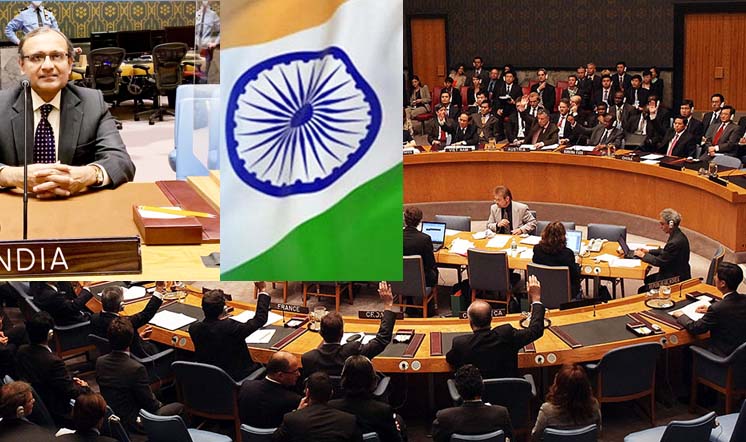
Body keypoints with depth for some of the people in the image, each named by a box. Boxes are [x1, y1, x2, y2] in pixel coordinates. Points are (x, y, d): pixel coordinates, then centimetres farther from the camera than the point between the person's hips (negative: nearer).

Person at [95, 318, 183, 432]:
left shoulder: (100, 362, -8)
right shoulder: (136, 369, -29)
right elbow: (150, 403, -19)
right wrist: (159, 404, 8)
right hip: (132, 422, -7)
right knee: (178, 407, 8)